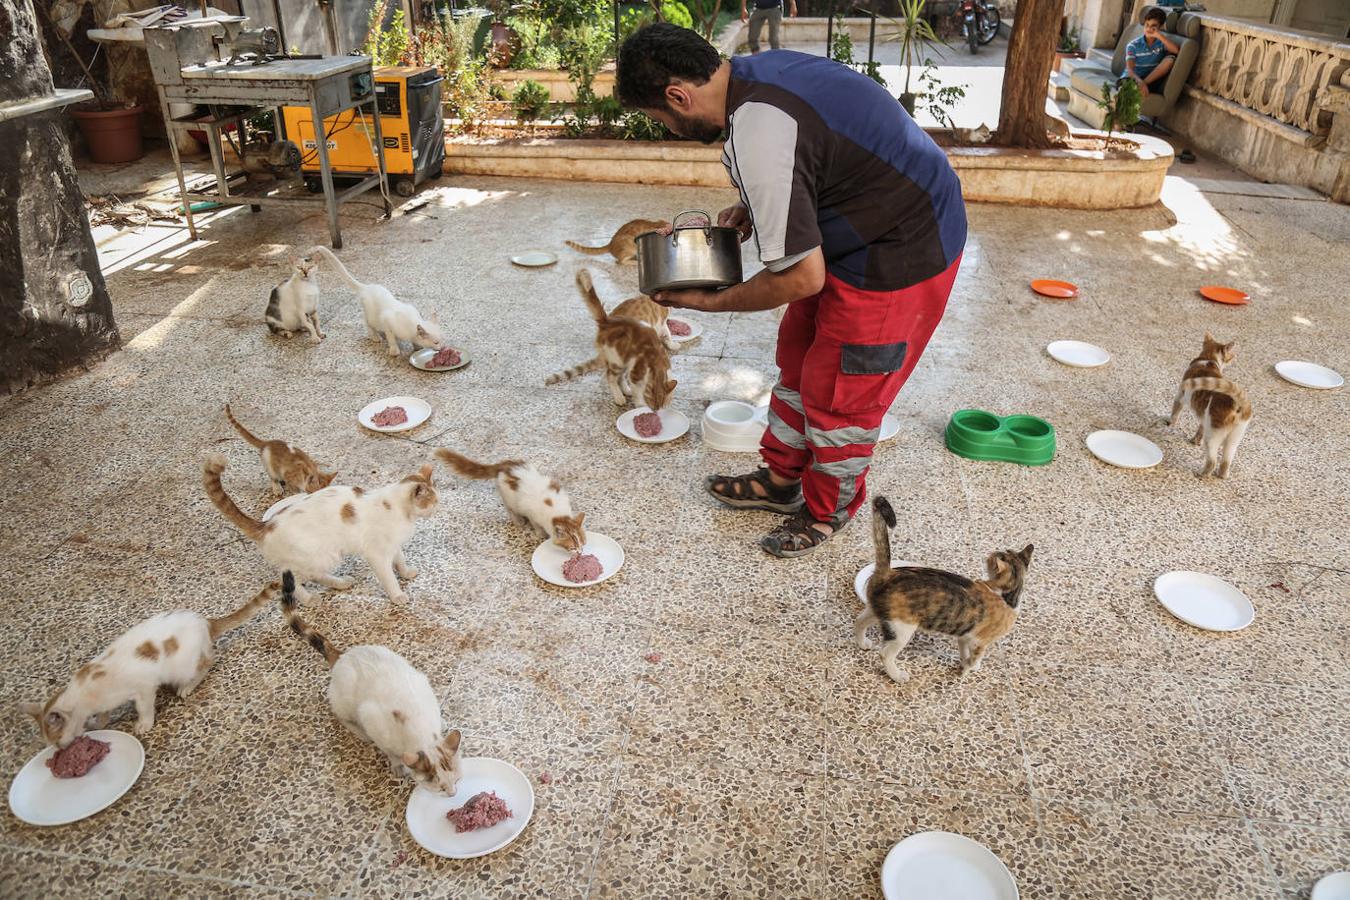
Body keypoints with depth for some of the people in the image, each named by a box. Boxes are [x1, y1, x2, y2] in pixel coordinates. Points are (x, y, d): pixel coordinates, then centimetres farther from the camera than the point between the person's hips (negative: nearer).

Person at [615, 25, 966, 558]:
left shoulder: (758, 141, -31)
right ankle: (783, 480, 36)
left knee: (838, 392, 5)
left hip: (901, 258, -10)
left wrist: (711, 302, -11)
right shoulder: (757, 71, -1)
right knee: (799, 357, 19)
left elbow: (802, 277, -26)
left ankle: (828, 511, 29)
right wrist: (753, 210, 3)